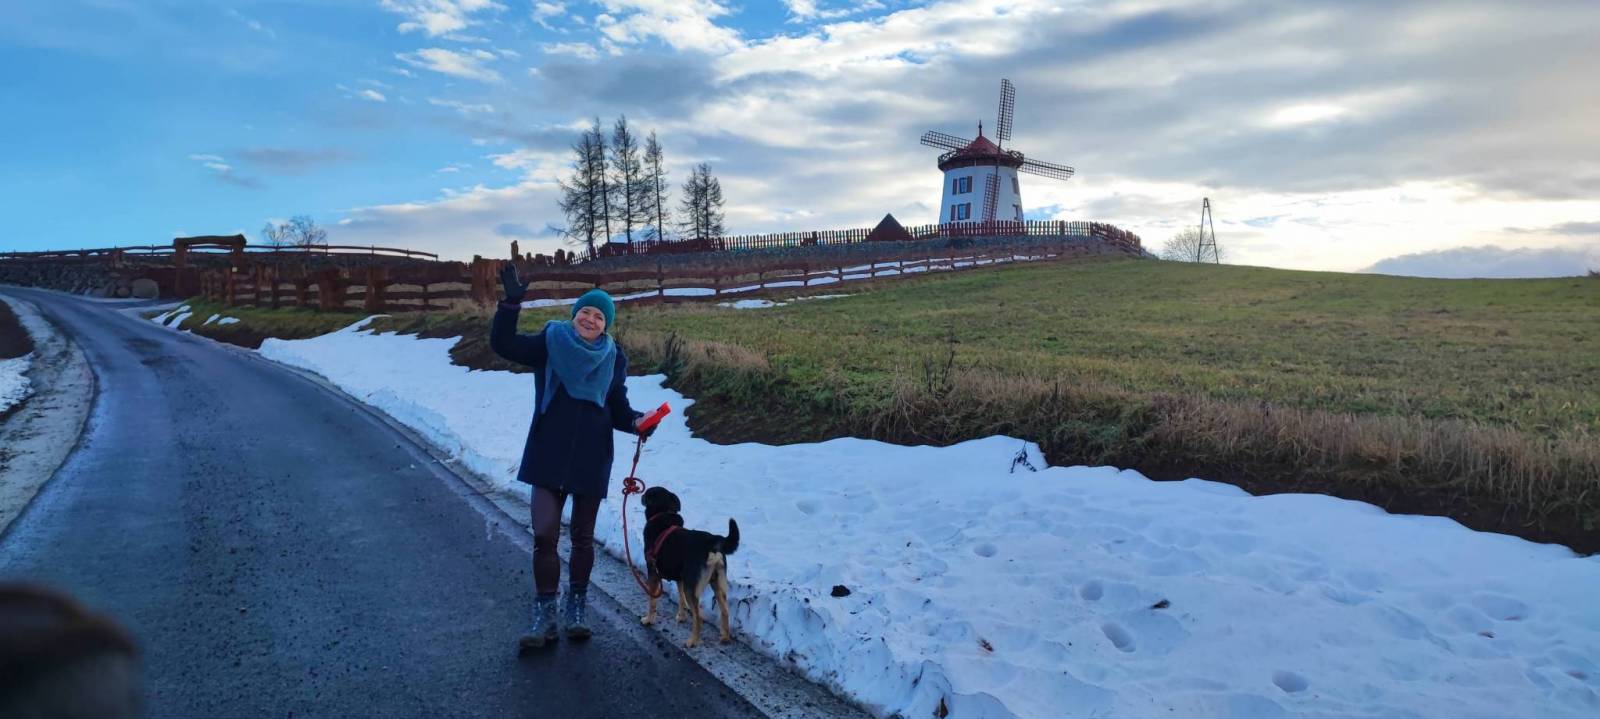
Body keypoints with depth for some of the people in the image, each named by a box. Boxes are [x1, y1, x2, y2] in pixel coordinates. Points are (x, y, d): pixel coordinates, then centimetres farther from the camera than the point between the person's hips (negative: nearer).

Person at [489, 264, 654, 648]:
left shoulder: (613, 358, 1)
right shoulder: (551, 342, -2)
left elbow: (617, 408, 5)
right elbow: (502, 344, -11)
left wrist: (636, 422, -16)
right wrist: (511, 303, -22)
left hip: (591, 459, 2)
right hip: (549, 456, -1)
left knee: (583, 538, 12)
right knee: (544, 535, -7)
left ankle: (576, 610, 29)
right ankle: (544, 617, 9)